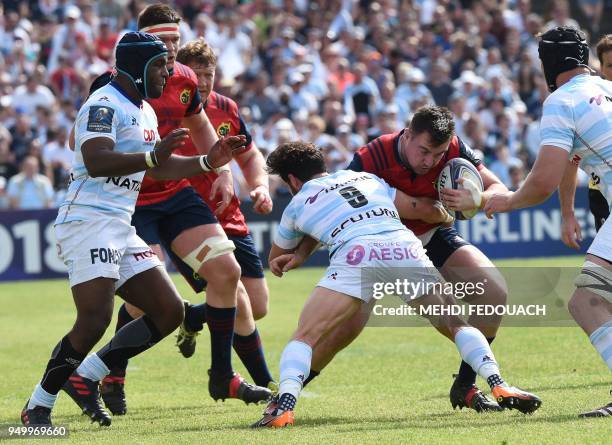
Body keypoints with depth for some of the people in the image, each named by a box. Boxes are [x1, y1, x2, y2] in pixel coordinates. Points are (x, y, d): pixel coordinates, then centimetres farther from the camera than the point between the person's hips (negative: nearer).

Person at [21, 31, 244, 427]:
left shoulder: (145, 112, 21)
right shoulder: (104, 105, -11)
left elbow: (160, 168, 32)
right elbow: (96, 163, -26)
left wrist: (208, 162, 20)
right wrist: (153, 156, -34)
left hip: (120, 230, 10)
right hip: (89, 221, -10)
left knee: (169, 312, 5)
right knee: (96, 320, -21)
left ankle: (86, 377, 7)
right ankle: (38, 406, -8)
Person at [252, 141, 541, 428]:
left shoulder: (297, 205, 27)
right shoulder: (367, 178, 33)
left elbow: (276, 262, 41)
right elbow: (420, 208, 29)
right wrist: (445, 216, 50)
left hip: (355, 255, -3)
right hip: (406, 250, 3)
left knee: (304, 337, 3)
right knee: (456, 325, 17)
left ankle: (284, 406, -19)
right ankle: (499, 386, 0)